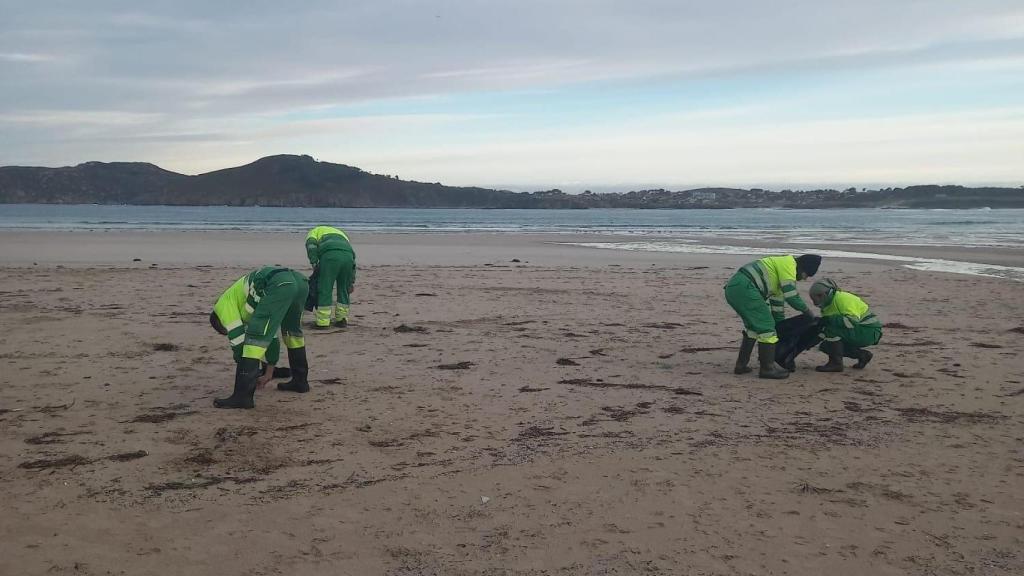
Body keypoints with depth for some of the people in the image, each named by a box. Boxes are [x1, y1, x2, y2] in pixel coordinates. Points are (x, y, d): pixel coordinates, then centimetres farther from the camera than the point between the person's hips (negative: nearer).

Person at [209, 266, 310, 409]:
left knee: (254, 337, -4)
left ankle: (242, 396, -7)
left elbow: (237, 338, 12)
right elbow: (271, 337, 45)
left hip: (279, 285, -9)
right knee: (292, 331, 32)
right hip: (300, 281, 9)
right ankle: (300, 381, 39)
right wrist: (269, 374, 52)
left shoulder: (224, 303, 21)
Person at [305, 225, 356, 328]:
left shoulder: (315, 231, 32)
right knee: (344, 290, 18)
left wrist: (314, 263, -1)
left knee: (325, 289, 3)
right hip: (348, 255, 4)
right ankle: (342, 319, 22)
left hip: (330, 255, -4)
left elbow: (311, 246, 6)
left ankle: (323, 322, 3)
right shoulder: (341, 234, 43)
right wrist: (352, 281, 28)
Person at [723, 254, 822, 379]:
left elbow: (778, 302, 36)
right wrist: (807, 311, 8)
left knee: (753, 326, 22)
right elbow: (791, 295, -8)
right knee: (766, 326, -4)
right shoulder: (789, 263, 0)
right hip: (744, 287, -10)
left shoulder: (782, 270, 30)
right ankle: (767, 368, -1)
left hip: (732, 288, 10)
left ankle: (741, 365, 24)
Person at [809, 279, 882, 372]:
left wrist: (830, 319, -29)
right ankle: (862, 355, 13)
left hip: (869, 331, -10)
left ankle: (836, 363, -15)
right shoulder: (827, 306, 11)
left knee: (831, 329, -25)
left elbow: (853, 321, -31)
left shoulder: (842, 298, -18)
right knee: (826, 346, 4)